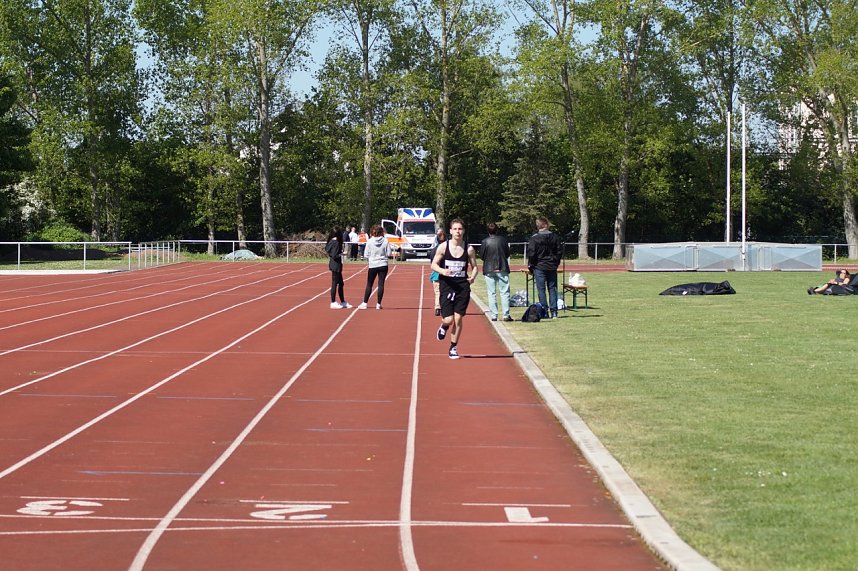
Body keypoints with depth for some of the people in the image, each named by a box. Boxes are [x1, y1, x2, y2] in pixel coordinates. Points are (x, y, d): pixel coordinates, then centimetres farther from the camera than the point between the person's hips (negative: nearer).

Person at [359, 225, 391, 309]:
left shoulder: (370, 241, -6)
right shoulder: (385, 241, -5)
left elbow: (366, 254, -4)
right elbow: (388, 253, -2)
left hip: (373, 265, 0)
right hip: (383, 265, 0)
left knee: (369, 285, 8)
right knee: (381, 284, 4)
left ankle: (364, 303, 9)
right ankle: (378, 304, 4)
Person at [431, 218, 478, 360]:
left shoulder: (469, 249, 0)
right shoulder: (443, 247, -3)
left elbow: (474, 267, 10)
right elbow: (434, 264, 3)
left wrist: (472, 276, -11)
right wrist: (442, 271, -17)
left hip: (463, 287, 1)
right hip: (446, 286, -1)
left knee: (458, 319, 0)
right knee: (448, 319, -8)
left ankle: (453, 348, 15)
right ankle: (444, 327, 31)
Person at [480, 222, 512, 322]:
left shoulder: (484, 242, -6)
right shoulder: (503, 240, -2)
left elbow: (481, 256, -1)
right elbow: (508, 254, 6)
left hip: (489, 270, 0)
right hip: (502, 269, 0)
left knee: (491, 293, 5)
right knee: (505, 292, 3)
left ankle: (494, 315, 3)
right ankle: (506, 315, -1)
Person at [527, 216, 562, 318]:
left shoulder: (534, 238, -10)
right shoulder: (554, 237, 2)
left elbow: (531, 253, -11)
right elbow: (560, 251, 8)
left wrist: (530, 266, 2)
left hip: (539, 267, -4)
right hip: (552, 267, 4)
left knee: (541, 290, 0)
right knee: (552, 288, 8)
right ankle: (554, 312, 5)